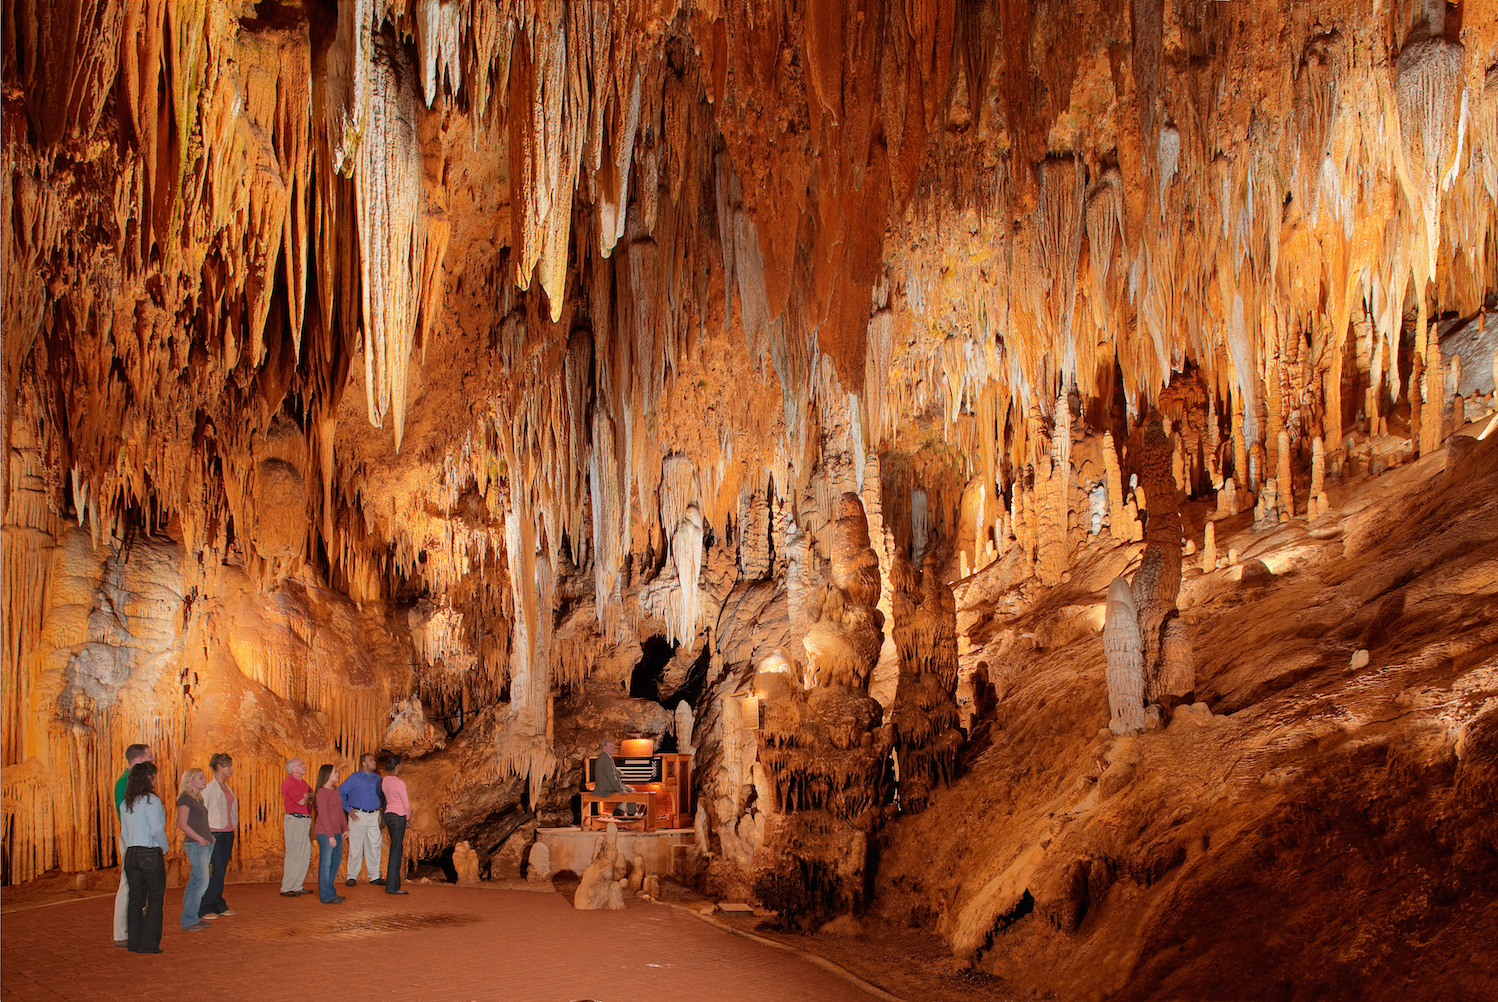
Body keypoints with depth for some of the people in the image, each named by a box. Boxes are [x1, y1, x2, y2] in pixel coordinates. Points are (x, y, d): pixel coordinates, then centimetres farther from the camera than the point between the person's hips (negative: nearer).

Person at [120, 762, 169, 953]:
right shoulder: (151, 800, -13)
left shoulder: (125, 804, 10)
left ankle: (134, 943, 14)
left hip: (131, 854, 7)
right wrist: (165, 848, -3)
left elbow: (124, 832, 12)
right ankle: (149, 943, 0)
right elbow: (157, 829, -18)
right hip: (151, 854, -7)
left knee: (135, 899, 12)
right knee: (155, 900, 1)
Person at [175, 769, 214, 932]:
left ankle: (192, 918, 14)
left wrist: (209, 837, 10)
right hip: (195, 845, -9)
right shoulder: (185, 799, -9)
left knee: (194, 882, 10)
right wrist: (200, 839, -16)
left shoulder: (198, 798, 17)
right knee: (201, 883, -11)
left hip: (205, 844, 9)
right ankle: (188, 920, -5)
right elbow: (182, 824, -15)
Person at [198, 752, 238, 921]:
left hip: (228, 833, 8)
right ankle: (204, 908, -2)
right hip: (215, 834, -8)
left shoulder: (227, 787, 14)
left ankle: (219, 906, 17)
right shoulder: (209, 788, -10)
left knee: (222, 870, 10)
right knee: (219, 870, -9)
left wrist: (232, 833, 16)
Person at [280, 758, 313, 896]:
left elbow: (312, 796, 13)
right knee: (294, 854, -7)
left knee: (305, 855, 10)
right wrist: (309, 798, 2)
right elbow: (302, 801, -17)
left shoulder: (302, 782, 17)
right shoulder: (288, 783, -12)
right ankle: (286, 888, -1)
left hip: (306, 820, 9)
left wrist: (307, 797, -7)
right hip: (295, 820, -9)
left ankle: (297, 886, 17)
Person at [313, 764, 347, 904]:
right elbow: (323, 815, -16)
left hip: (336, 832, 9)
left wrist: (345, 828, 17)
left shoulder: (335, 789, 13)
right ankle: (326, 896, 4)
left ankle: (329, 892, 23)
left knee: (335, 863, 13)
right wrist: (330, 835, -18)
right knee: (326, 864, -2)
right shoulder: (322, 792, -13)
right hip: (325, 833, -9)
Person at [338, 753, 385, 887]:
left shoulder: (377, 779, 12)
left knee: (375, 846, 3)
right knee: (355, 847, -2)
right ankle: (352, 876, 5)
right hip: (358, 816, -4)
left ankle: (375, 876, 10)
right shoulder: (354, 778, -1)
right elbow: (340, 793, -1)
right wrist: (349, 810, -5)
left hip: (374, 816, 4)